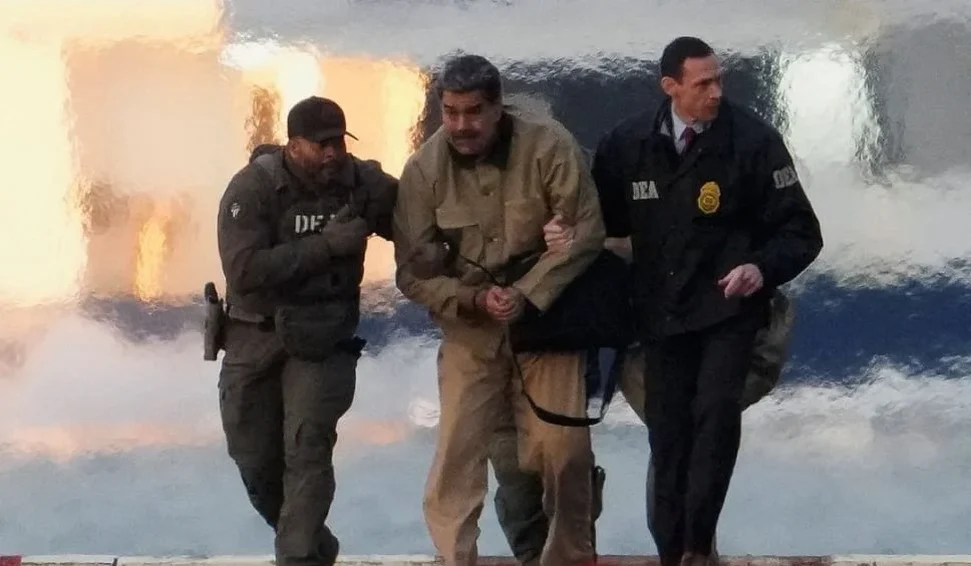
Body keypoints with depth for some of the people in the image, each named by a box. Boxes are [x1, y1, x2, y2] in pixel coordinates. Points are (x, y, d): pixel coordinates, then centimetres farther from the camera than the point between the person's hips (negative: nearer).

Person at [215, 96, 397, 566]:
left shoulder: (365, 183, -9)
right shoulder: (252, 188, -17)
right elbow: (244, 271, -28)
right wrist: (327, 244, -30)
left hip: (324, 337, 0)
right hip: (256, 336, 0)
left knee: (308, 449, -15)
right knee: (254, 458, 10)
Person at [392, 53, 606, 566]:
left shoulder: (549, 146, -14)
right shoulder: (423, 169, -10)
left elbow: (585, 232, -13)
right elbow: (412, 270, -7)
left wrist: (527, 293, -22)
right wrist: (473, 300, -22)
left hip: (547, 316, -1)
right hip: (468, 327, 1)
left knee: (563, 449, 0)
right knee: (457, 453, -4)